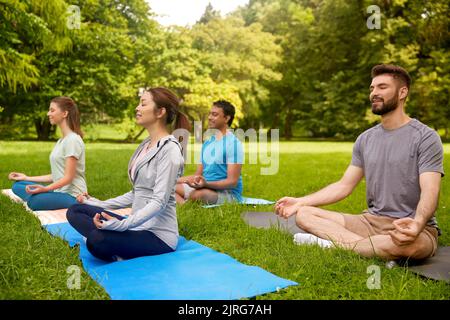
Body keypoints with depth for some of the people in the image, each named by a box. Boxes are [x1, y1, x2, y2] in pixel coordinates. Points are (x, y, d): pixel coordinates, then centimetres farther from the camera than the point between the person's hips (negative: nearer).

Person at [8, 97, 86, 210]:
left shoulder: (72, 140, -13)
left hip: (72, 196, -9)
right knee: (18, 186, 4)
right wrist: (27, 178, 18)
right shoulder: (61, 141, 17)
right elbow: (56, 176, 16)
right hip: (59, 190, 9)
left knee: (33, 201, -32)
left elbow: (68, 177, -17)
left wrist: (45, 188, -29)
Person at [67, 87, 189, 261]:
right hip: (140, 226, 10)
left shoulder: (169, 149, -14)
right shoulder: (146, 144, 13)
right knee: (75, 211, 4)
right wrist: (101, 204, 14)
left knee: (96, 239, -33)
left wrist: (123, 224, -29)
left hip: (158, 235, -9)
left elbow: (160, 201, -21)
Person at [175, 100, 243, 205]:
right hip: (205, 188, 8)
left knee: (200, 194, -38)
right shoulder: (207, 143, 13)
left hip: (228, 193, -8)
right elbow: (198, 174, 16)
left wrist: (206, 184, -30)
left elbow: (232, 182, -16)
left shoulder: (233, 143, -11)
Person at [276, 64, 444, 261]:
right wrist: (300, 201, 0)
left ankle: (332, 243, -20)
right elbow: (344, 185, 9)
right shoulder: (365, 139, 10)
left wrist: (417, 224, -41)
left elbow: (430, 192, -19)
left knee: (408, 244, -42)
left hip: (413, 228, -5)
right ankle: (377, 250, -22)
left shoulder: (426, 137, -8)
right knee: (303, 214, -8)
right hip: (371, 221, 5)